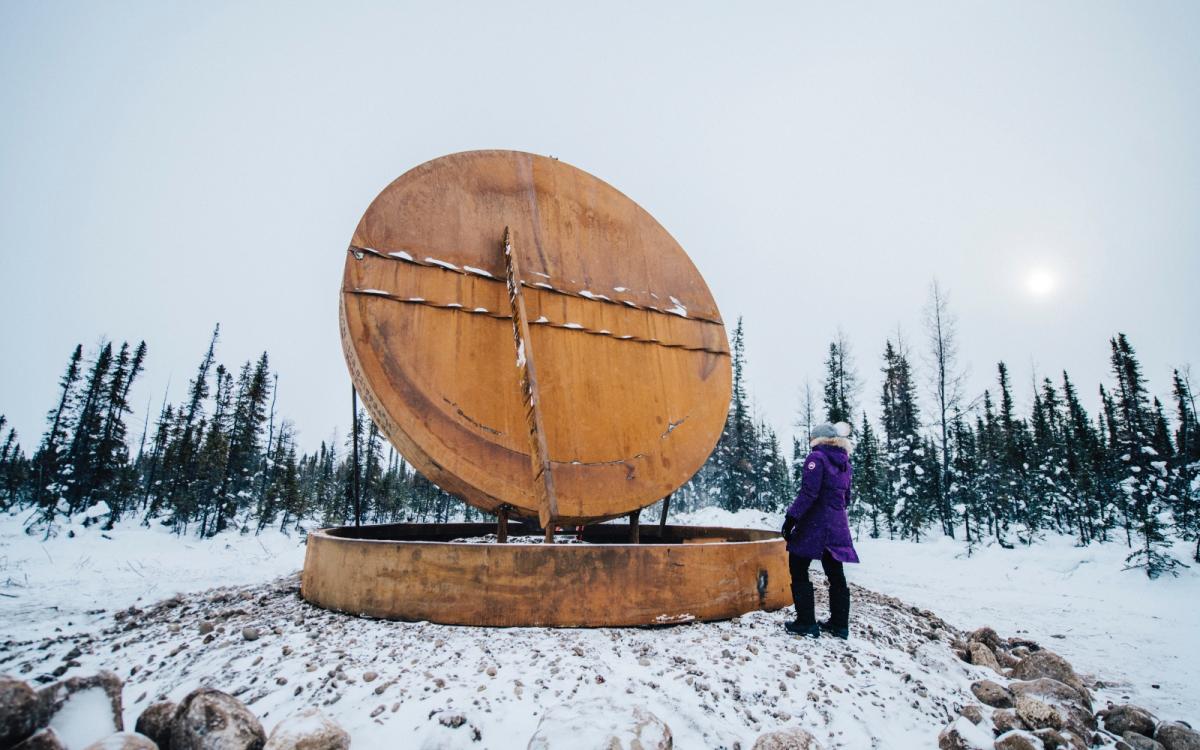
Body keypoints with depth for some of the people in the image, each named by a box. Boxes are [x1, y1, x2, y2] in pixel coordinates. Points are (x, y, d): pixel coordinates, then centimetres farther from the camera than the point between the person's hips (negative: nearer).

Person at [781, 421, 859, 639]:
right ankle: (839, 624, 20)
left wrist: (792, 517, -17)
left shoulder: (817, 457, -11)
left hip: (814, 524, -8)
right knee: (835, 574, 13)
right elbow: (845, 498, 18)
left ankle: (806, 623, 1)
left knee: (798, 570, 1)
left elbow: (808, 493, -19)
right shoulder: (845, 464, 13)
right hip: (838, 526, 8)